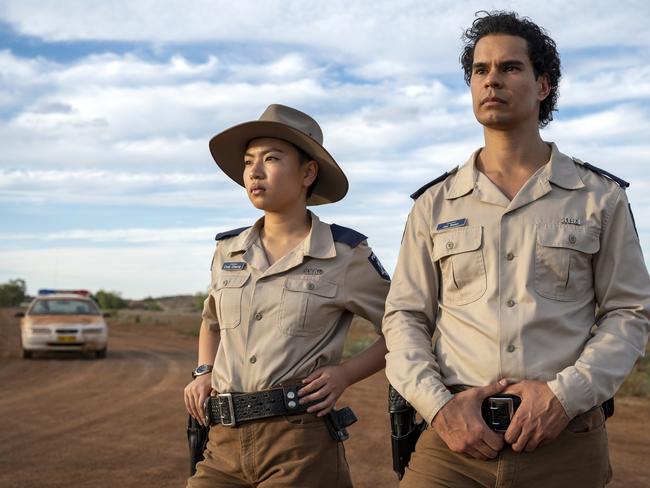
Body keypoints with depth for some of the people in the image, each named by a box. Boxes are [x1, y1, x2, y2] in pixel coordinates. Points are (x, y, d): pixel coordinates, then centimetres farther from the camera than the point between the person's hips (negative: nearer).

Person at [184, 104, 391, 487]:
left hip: (303, 443, -4)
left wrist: (345, 374, -7)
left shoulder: (345, 253, -3)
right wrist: (204, 372, 11)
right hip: (225, 442, 4)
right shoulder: (228, 251, 9)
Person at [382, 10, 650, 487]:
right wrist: (439, 405, -10)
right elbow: (404, 317, 7)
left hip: (567, 440, 0)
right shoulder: (434, 204, 8)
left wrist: (565, 394, -11)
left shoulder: (600, 196, 5)